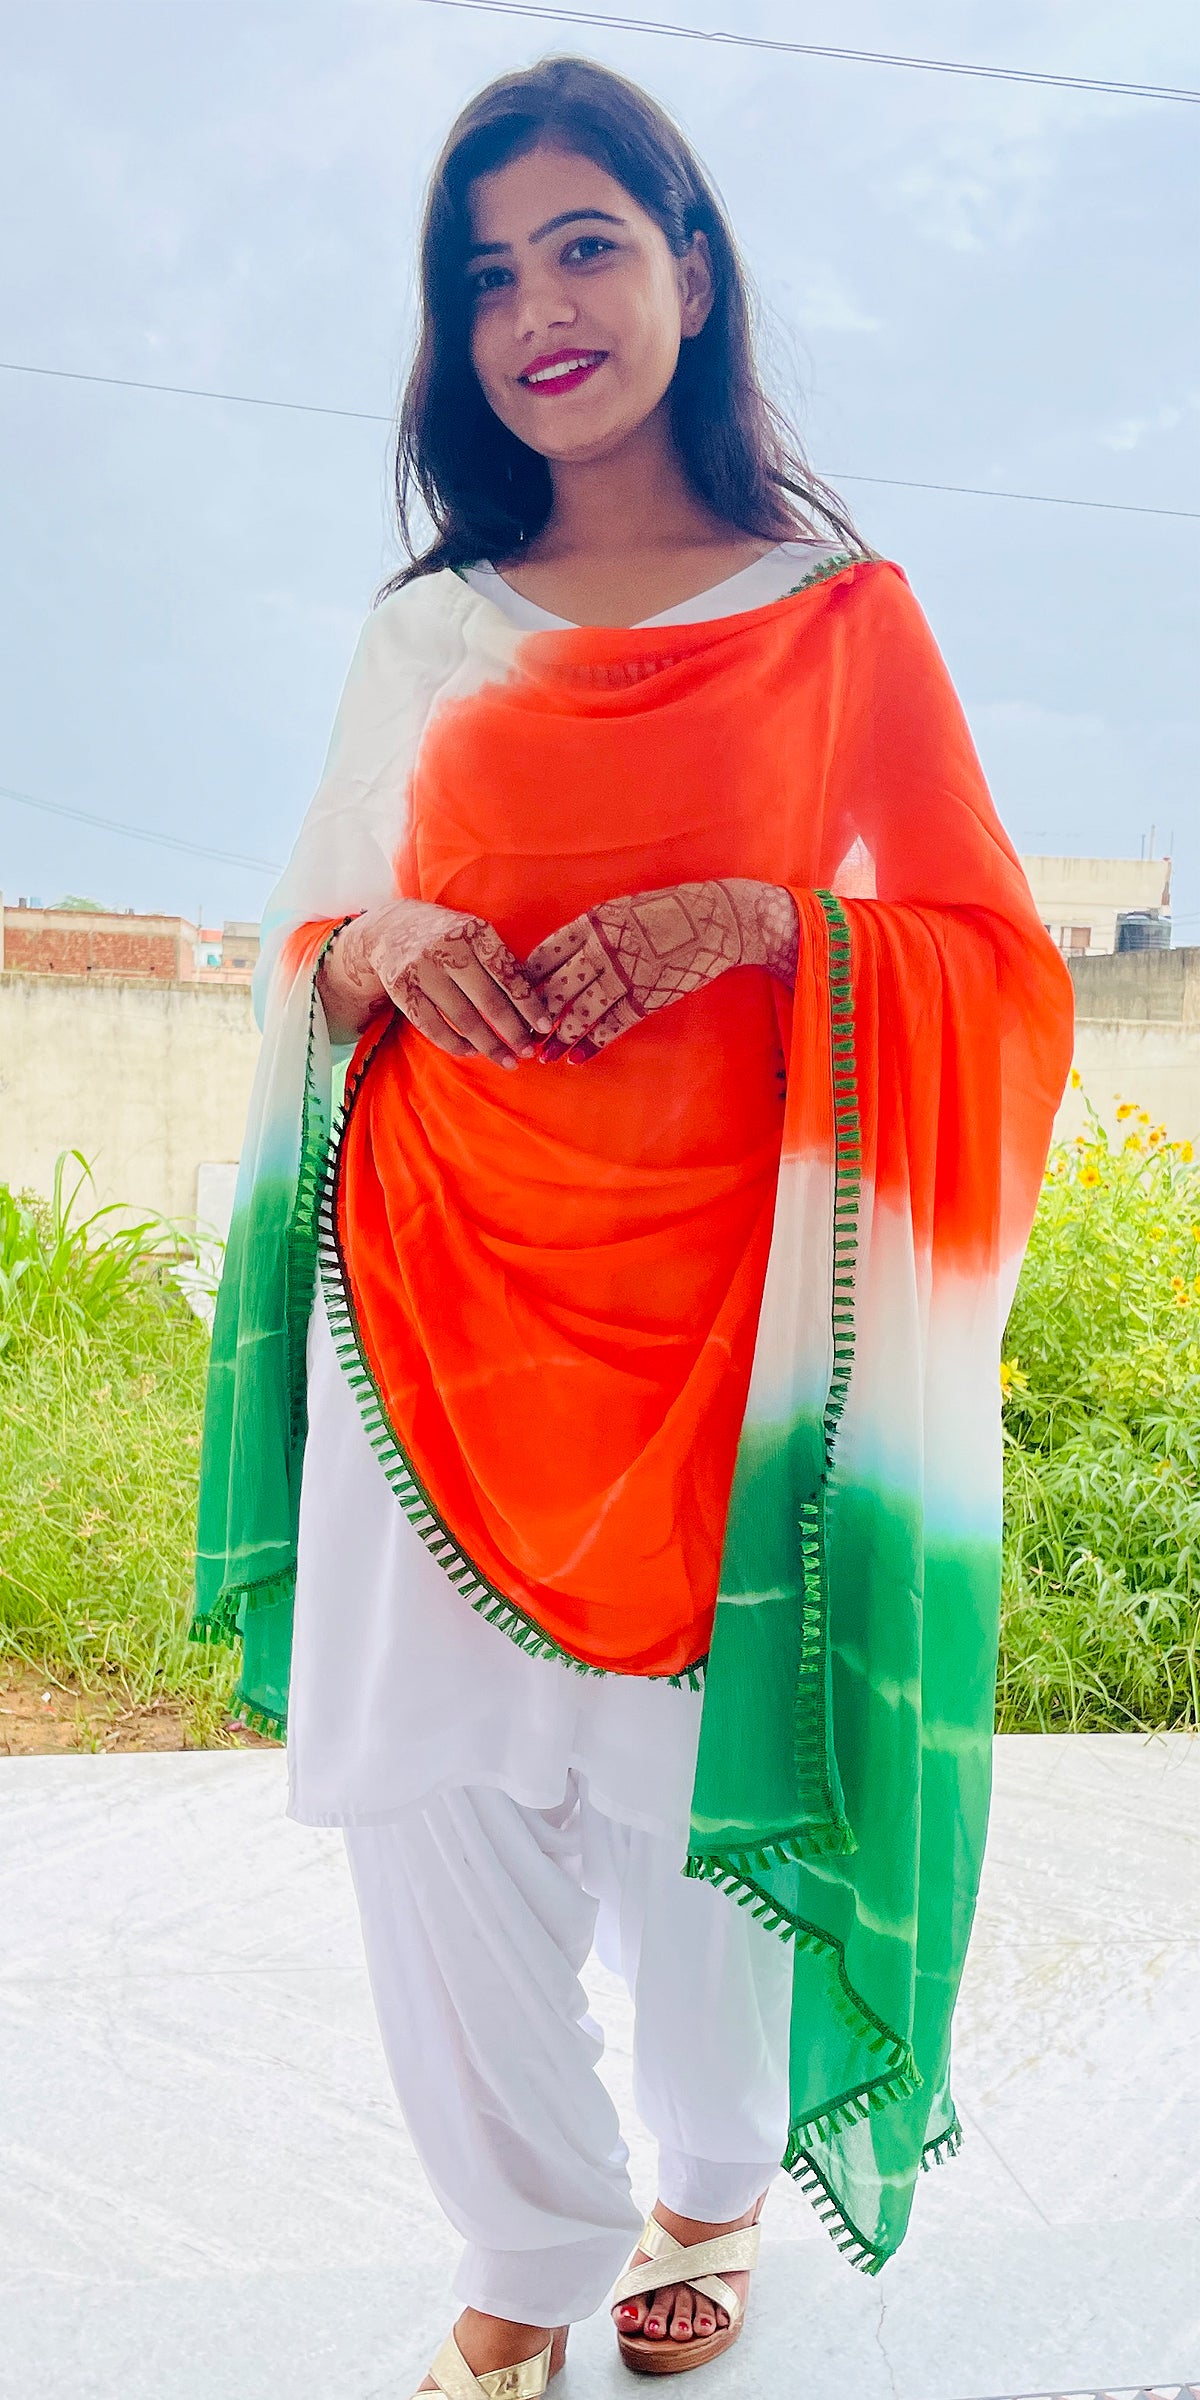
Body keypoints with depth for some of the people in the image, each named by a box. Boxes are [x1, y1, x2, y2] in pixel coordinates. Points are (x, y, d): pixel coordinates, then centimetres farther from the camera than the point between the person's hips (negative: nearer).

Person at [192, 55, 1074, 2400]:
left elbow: (994, 967, 2)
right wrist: (385, 943, -6)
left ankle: (714, 2185, 38)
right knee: (436, 1796, 3)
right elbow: (310, 958, 17)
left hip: (722, 1292, -2)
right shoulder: (424, 632, 14)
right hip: (438, 1294, 3)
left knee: (702, 1774, 6)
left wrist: (764, 919, -16)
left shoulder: (835, 603, 5)